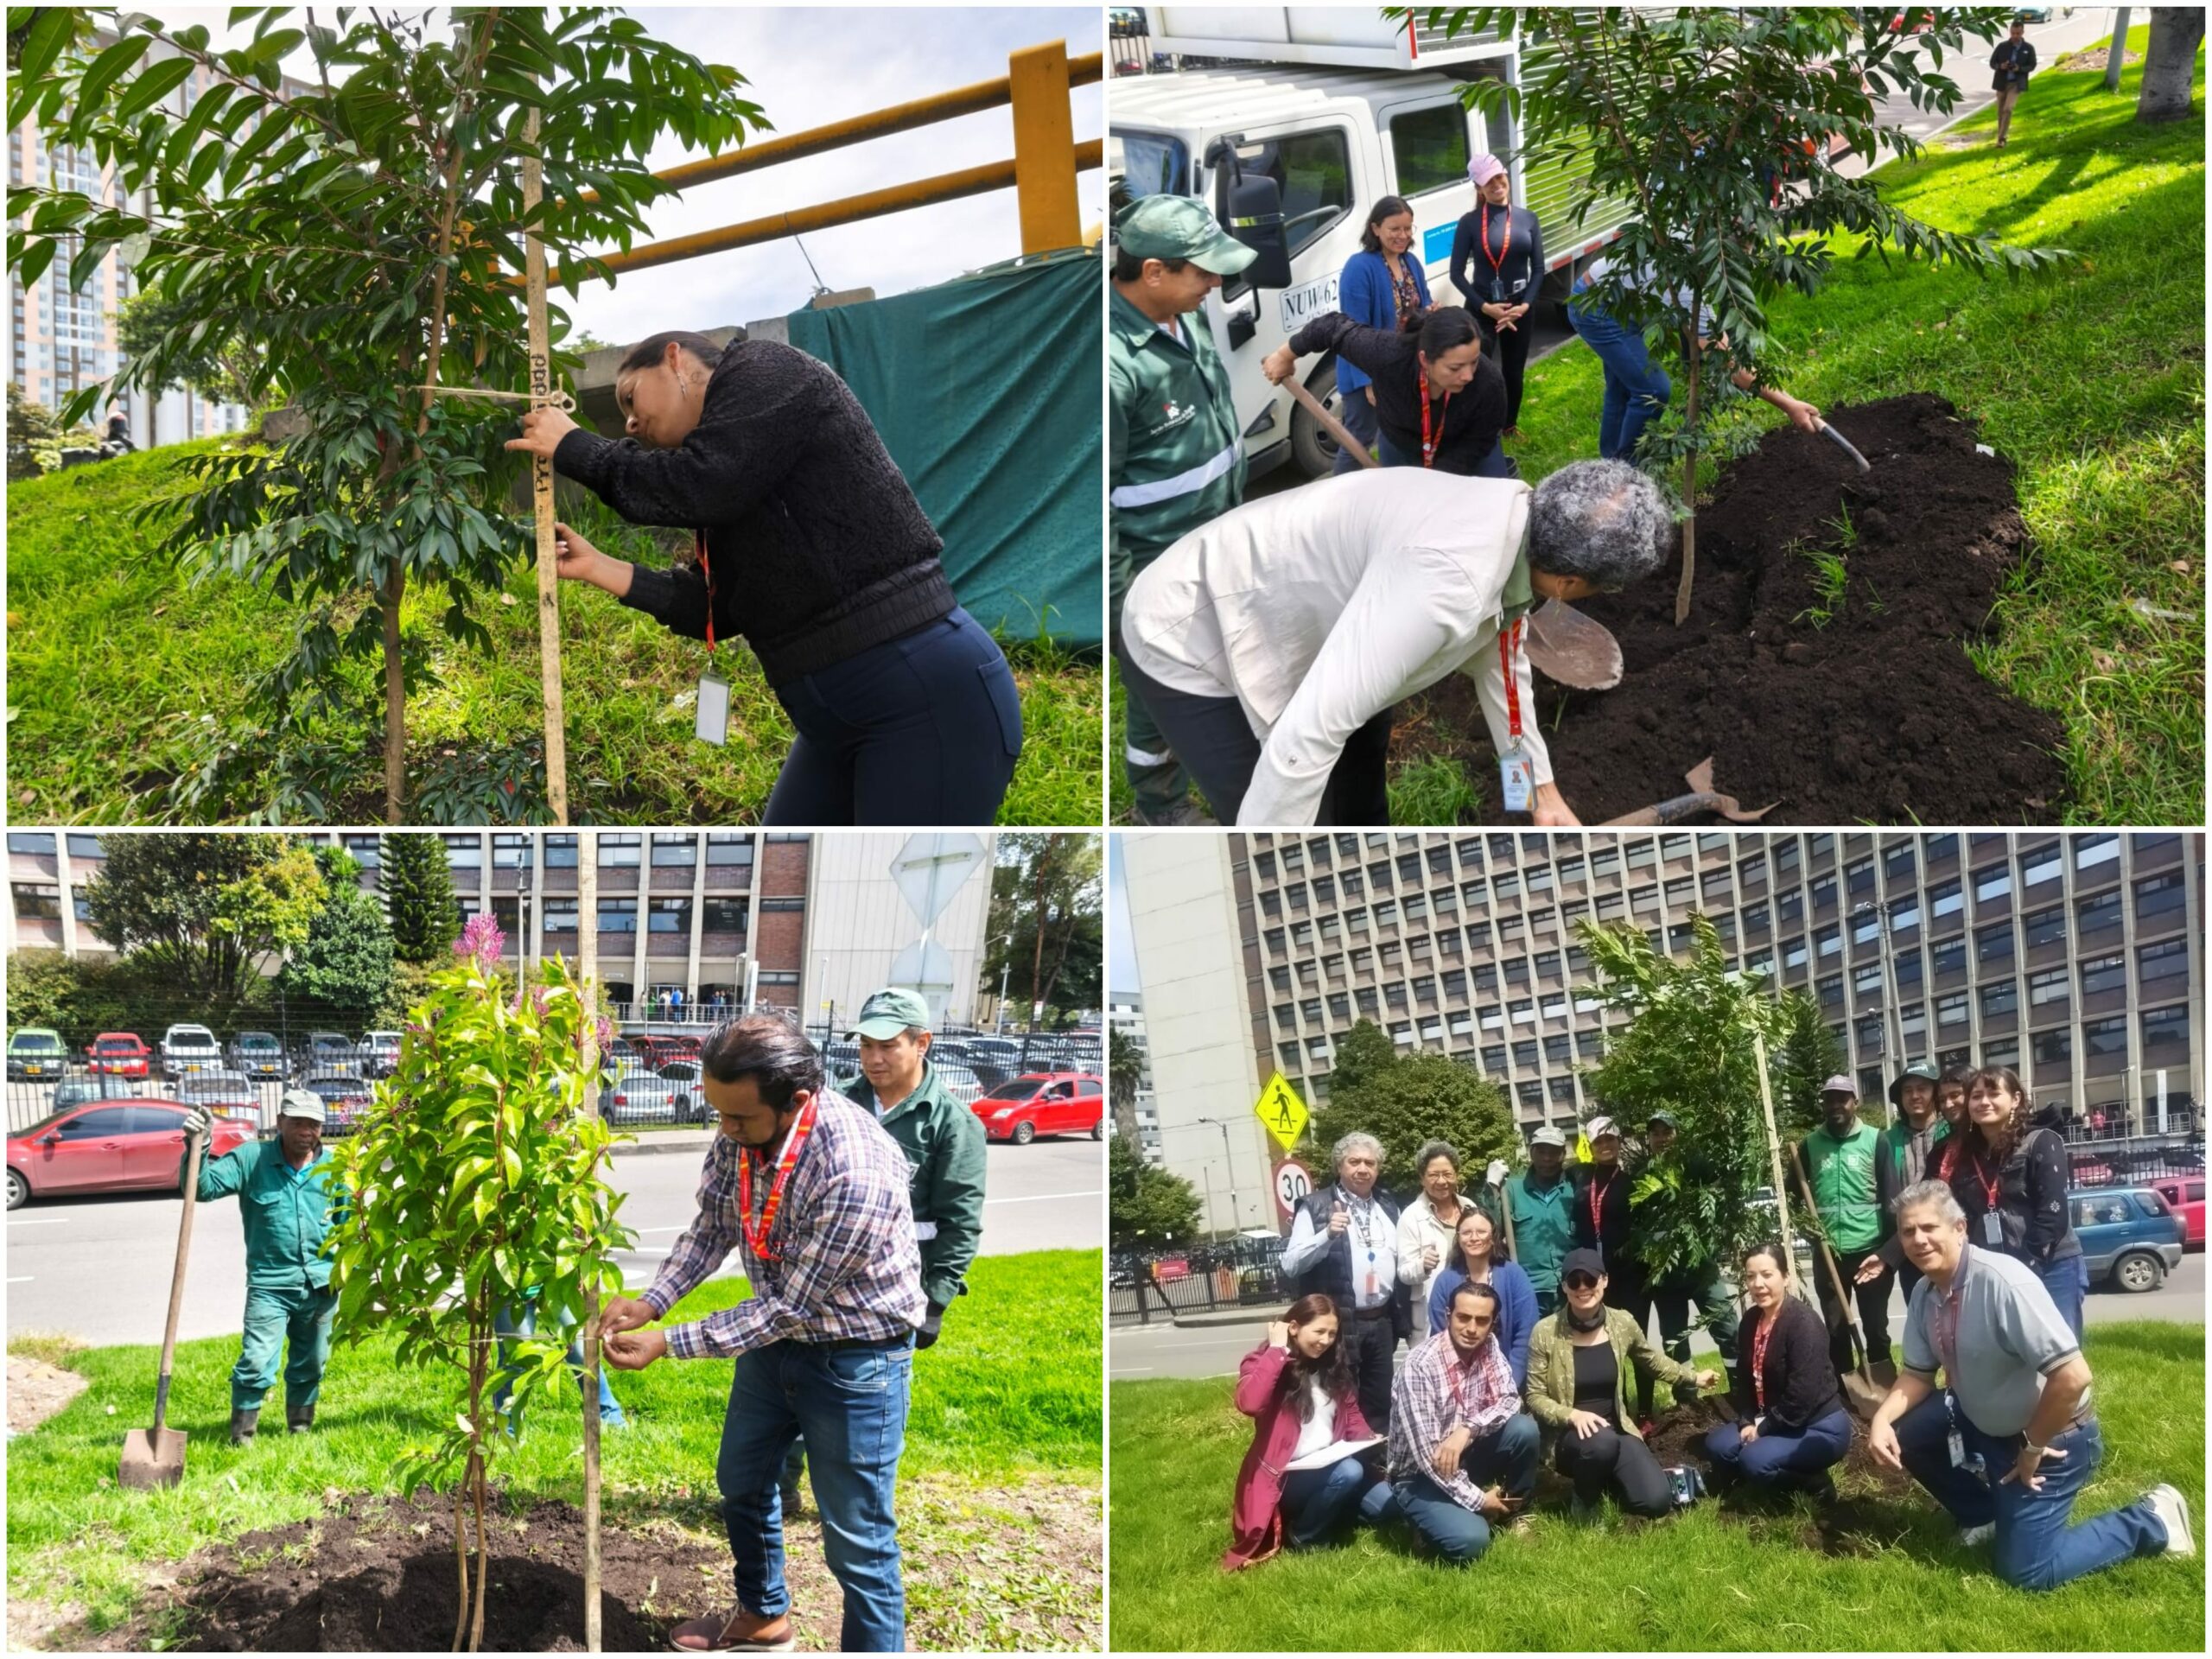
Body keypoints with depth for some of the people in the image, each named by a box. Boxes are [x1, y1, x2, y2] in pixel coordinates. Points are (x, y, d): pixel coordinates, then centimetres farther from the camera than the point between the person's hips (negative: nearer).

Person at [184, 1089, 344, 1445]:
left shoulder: (333, 1168, 5)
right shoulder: (251, 1158, -4)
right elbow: (204, 1187, -13)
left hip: (321, 1285, 3)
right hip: (269, 1285, -3)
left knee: (311, 1363, 15)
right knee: (256, 1363, -12)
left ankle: (301, 1429, 32)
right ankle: (241, 1437, 1)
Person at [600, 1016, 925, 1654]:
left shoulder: (856, 1172, -38)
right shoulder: (740, 1130, -15)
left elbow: (789, 1306, -29)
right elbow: (712, 1227, 1)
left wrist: (667, 1344, -25)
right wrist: (648, 1302, -13)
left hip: (855, 1358, -8)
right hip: (776, 1335, 8)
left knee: (857, 1540, 1)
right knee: (742, 1481, 26)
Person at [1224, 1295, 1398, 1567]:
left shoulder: (1332, 1366, 10)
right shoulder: (1263, 1363, -10)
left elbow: (1351, 1415, 18)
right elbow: (1249, 1404, -31)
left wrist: (1370, 1444, -3)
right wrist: (1276, 1350, -24)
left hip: (1333, 1464, 7)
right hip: (1287, 1476, -7)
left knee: (1388, 1505, -10)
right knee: (1348, 1472, -32)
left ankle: (1325, 1510, 14)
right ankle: (1302, 1537, -9)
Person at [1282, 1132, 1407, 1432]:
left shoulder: (1388, 1209, 13)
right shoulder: (1315, 1206, -5)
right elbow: (1290, 1265, -12)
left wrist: (1403, 1317, 10)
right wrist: (1327, 1234, -26)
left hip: (1381, 1322, 6)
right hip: (1337, 1324, -6)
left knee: (1381, 1407, 13)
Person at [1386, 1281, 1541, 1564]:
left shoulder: (1489, 1346, -5)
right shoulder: (1419, 1367, -26)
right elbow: (1426, 1452, -26)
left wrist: (1467, 1429, -27)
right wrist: (1476, 1500, -21)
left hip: (1465, 1456, 6)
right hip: (1422, 1475, -6)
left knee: (1524, 1429, -19)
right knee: (1470, 1540, -30)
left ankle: (1510, 1512, 4)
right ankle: (1441, 1517, 4)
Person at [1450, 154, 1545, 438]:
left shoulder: (1527, 219, 2)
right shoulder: (1469, 222, -8)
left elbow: (1538, 269, 3)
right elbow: (1457, 273, -8)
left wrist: (1525, 304, -10)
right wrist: (1485, 307, -15)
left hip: (1520, 308, 3)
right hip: (1482, 309, -3)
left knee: (1514, 372, 15)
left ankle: (1510, 425, 36)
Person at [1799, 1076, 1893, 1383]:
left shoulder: (1875, 1139, -2)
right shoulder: (1809, 1144, 4)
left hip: (1870, 1249, -2)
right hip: (1828, 1254, 2)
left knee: (1876, 1326, 6)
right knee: (1835, 1329, 8)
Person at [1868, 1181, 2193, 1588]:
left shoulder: (2003, 1281, -32)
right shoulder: (1924, 1292, -5)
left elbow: (2073, 1376, -34)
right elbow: (1918, 1374, 6)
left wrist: (2031, 1449, -21)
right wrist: (1882, 1418, -15)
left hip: (2051, 1438, -8)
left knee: (2024, 1570, -9)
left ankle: (2149, 1522, 9)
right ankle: (1987, 1517, 17)